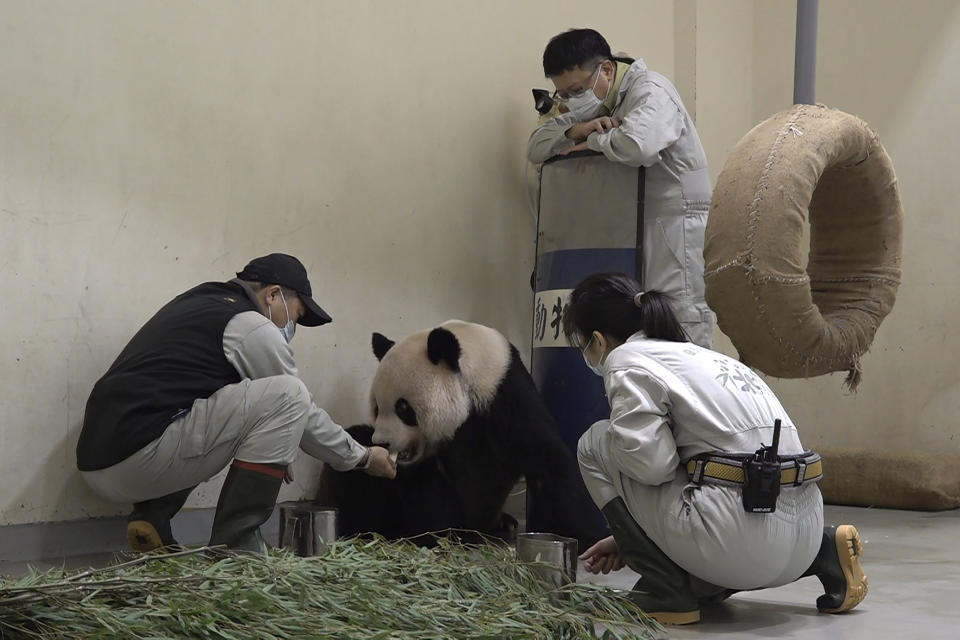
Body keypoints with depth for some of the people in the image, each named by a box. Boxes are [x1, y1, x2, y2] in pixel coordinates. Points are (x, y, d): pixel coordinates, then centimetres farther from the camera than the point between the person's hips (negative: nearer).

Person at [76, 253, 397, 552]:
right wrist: (363, 458, 20)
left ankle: (151, 515, 13)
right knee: (287, 393, -7)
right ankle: (234, 543, -6)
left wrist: (269, 449, 33)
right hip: (139, 462, -10)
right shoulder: (252, 328, -2)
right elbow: (303, 415, 6)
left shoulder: (197, 301, 24)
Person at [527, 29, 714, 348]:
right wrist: (575, 128, -11)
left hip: (674, 223, -8)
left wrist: (591, 140, -15)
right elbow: (536, 147, 9)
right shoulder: (589, 100, 14)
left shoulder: (649, 91, -13)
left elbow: (638, 145, -34)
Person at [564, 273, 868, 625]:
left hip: (740, 538, -9)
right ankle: (821, 554, 17)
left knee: (596, 445, 9)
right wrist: (630, 538, 37)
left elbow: (651, 462, -14)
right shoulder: (695, 354, 25)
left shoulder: (627, 360, 0)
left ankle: (665, 592, 6)